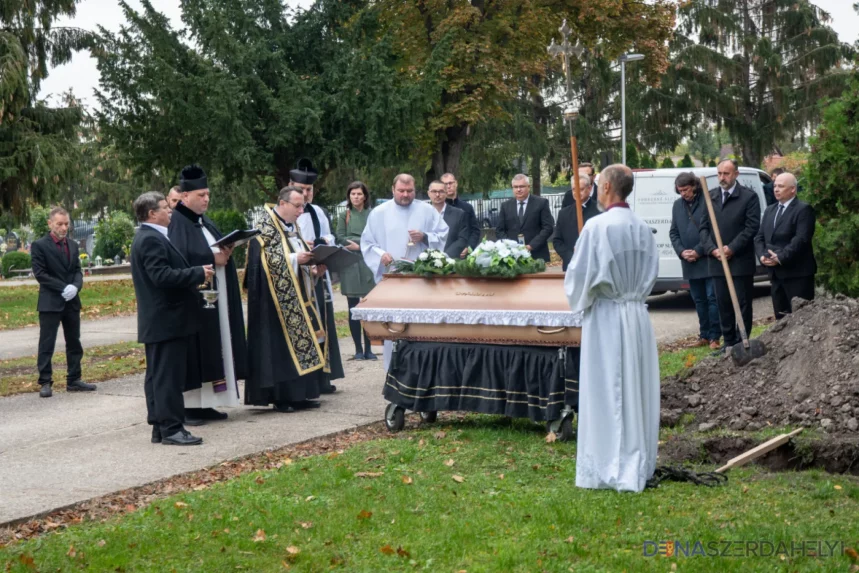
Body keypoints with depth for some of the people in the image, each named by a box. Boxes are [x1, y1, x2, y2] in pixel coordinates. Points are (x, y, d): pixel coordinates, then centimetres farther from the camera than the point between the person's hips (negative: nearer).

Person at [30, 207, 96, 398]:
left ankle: (74, 380, 17)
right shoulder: (39, 245, -6)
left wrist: (75, 286, -12)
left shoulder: (73, 245, 12)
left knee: (74, 343, 10)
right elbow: (40, 274, -12)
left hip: (72, 302, 6)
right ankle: (45, 382, 2)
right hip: (50, 302, -6)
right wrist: (63, 288, -17)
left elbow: (77, 271, 10)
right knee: (47, 344, -2)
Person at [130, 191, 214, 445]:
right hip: (166, 320, -11)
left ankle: (160, 427, 17)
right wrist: (199, 273, -18)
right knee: (169, 376, -8)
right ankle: (171, 428, -6)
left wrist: (195, 274, 11)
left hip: (160, 320, 11)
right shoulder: (151, 239, -16)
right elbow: (162, 276, -25)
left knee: (159, 375, 12)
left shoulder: (151, 237, 18)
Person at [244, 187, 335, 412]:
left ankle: (300, 394, 13)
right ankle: (282, 397, -3)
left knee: (303, 340, 8)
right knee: (282, 344, -7)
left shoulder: (293, 227, 16)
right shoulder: (267, 227, -9)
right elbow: (264, 258, -19)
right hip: (280, 299, -9)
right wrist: (294, 259, -21)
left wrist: (313, 268, 3)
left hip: (300, 298, 9)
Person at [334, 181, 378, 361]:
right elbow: (340, 238, -1)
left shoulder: (372, 214, 5)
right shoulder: (344, 215, 8)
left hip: (369, 264, 0)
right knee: (353, 308, 2)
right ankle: (358, 349, 9)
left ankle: (368, 348, 8)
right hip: (350, 265, 0)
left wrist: (357, 244, -9)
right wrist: (364, 243, -9)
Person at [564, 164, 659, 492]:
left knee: (605, 394, 0)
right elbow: (651, 273, 13)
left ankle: (607, 470, 4)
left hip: (605, 317, -6)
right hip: (637, 317, 6)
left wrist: (579, 298, 7)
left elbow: (579, 274, -11)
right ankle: (637, 465, 20)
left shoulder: (597, 226, -14)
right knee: (637, 391, 12)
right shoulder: (642, 228, 4)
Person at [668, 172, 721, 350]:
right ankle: (704, 335, 19)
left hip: (708, 260, -6)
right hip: (689, 262, 6)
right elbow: (673, 232, 13)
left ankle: (714, 336, -1)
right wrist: (681, 251, -3)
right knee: (699, 300, 12)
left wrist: (699, 251, -14)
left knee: (712, 298, -5)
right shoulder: (677, 205, 10)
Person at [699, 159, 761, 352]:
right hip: (717, 260, 4)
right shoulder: (710, 197, 9)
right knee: (723, 304, 9)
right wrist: (712, 249, -7)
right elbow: (704, 227, 9)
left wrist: (732, 248, -15)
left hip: (741, 261, -4)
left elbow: (752, 227, -9)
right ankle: (728, 342, 16)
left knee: (743, 304, 1)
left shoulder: (749, 197, -4)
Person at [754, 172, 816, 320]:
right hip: (776, 273, 7)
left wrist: (781, 258, -19)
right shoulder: (770, 210, 19)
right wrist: (762, 255, -4)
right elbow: (759, 237, 15)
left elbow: (801, 239, -16)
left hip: (797, 273, -7)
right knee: (781, 316, 10)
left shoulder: (804, 209, -6)